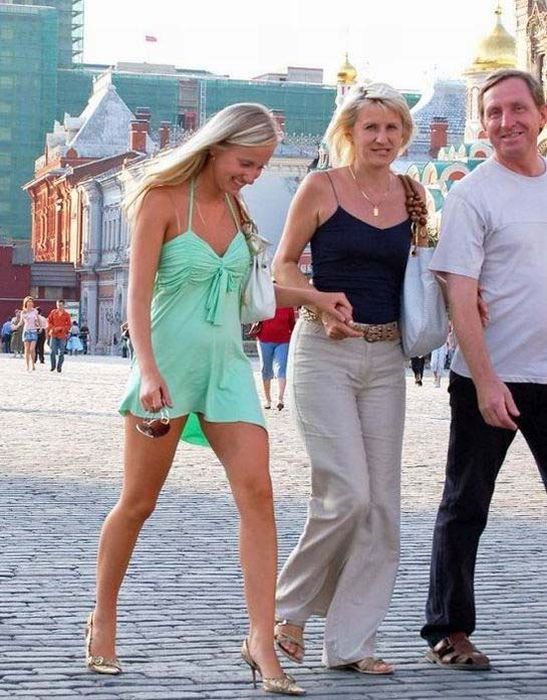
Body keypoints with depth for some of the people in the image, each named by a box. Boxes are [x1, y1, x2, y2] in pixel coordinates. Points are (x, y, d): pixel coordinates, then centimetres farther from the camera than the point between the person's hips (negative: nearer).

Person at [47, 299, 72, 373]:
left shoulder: (66, 314, 2)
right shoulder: (53, 312, 7)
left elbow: (69, 325, 2)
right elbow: (49, 322, 7)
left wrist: (61, 329, -12)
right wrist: (54, 328, -8)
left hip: (62, 336, -1)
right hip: (53, 334, 1)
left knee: (61, 352, -1)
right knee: (52, 351, -3)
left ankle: (59, 367, 8)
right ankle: (53, 365, 12)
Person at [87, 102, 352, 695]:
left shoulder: (232, 207, 13)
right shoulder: (161, 200, -7)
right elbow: (137, 296, -13)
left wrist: (311, 297, 13)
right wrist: (148, 370, -25)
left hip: (227, 363, 5)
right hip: (169, 364, -5)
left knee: (256, 491, -11)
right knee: (137, 502, 5)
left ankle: (261, 641, -12)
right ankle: (103, 619, 26)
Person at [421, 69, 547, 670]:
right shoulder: (471, 195, -7)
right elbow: (460, 297, -12)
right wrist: (486, 381, -20)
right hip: (490, 378, -4)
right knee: (465, 508, 6)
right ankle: (448, 632, 17)